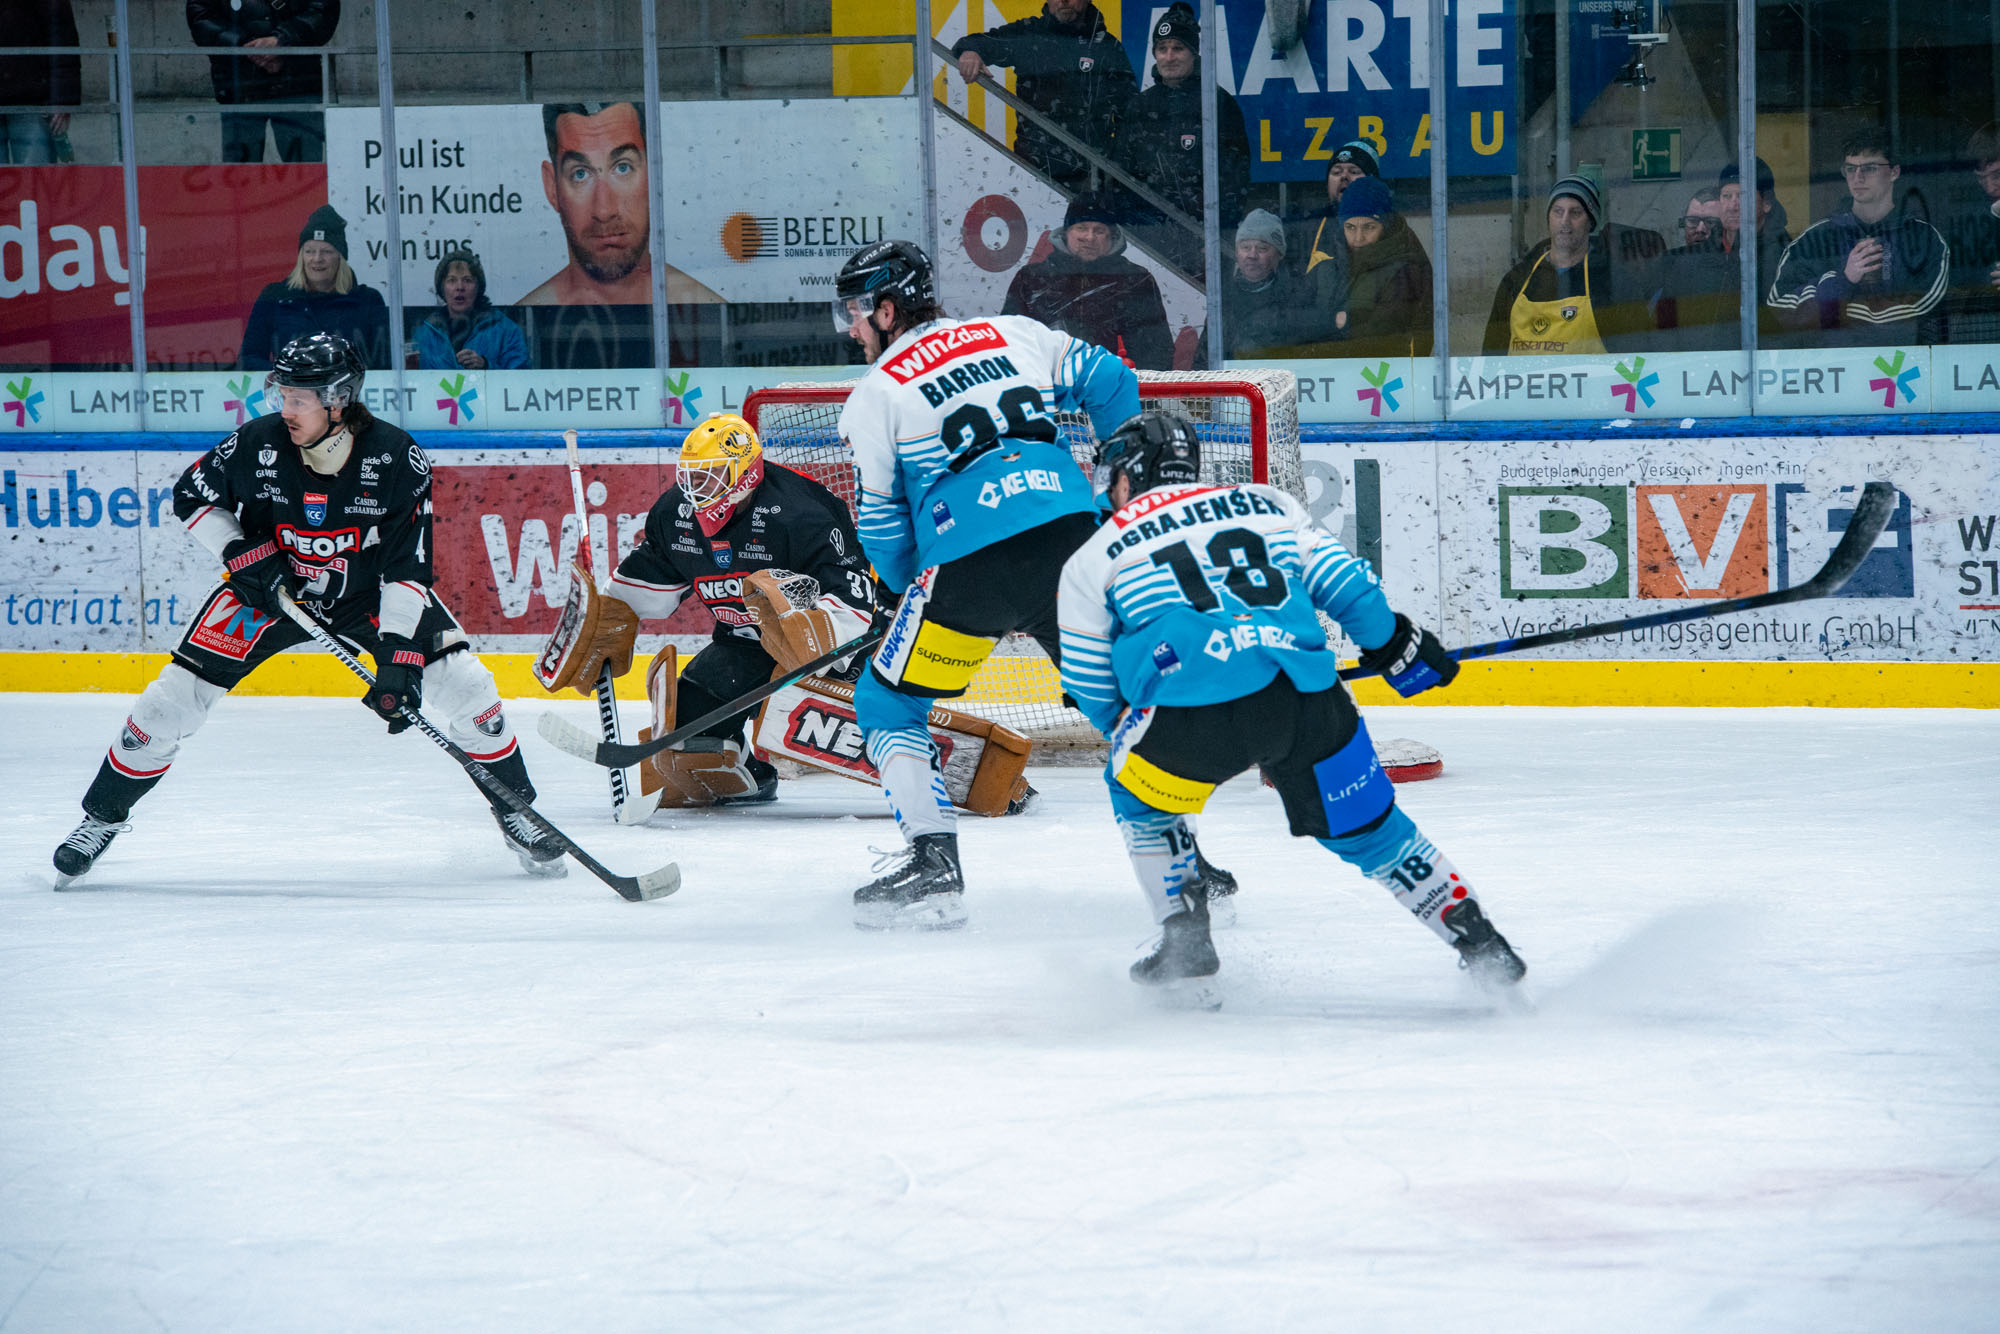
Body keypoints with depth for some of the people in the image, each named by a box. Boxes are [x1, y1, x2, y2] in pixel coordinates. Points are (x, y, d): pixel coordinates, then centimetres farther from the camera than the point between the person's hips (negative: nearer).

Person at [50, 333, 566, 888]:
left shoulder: (397, 461, -24)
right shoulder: (257, 444, -22)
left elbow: (408, 567, -22)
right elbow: (192, 495, -3)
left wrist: (398, 656, -30)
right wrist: (241, 553, -17)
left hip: (368, 592, 0)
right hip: (270, 587, 0)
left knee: (465, 685, -14)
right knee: (175, 695, -10)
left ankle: (516, 811, 7)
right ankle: (102, 816, 10)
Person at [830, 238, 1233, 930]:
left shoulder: (874, 394, 8)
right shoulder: (1016, 334, 18)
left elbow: (881, 525, 10)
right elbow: (1111, 386, 14)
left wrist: (915, 590, 27)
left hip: (968, 562, -4)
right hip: (1073, 536, 4)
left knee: (889, 706, 12)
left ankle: (931, 861, 0)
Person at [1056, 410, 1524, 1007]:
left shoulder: (1092, 559, 20)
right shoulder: (1265, 505, 25)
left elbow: (1090, 688, 21)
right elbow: (1344, 584, 18)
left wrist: (1131, 731, 40)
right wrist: (1394, 643, 35)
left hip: (1192, 715, -3)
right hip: (1308, 701, 3)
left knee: (1140, 799, 27)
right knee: (1370, 829, 20)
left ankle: (1185, 940, 19)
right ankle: (1478, 941, 17)